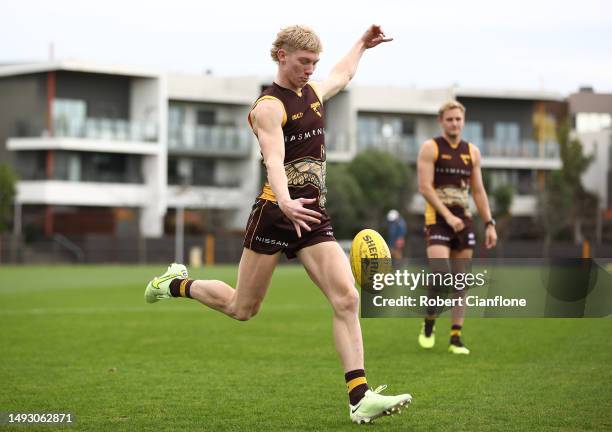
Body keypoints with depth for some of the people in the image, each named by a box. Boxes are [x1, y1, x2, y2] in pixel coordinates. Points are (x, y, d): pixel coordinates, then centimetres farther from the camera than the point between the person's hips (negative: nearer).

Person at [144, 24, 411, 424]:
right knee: (242, 308, 6)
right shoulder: (269, 107, -11)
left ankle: (360, 398, -15)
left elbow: (341, 76, 39)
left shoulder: (313, 92, 13)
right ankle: (176, 283, 35)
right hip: (276, 214, -6)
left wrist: (361, 46, 45)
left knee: (347, 299, -12)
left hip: (313, 216, 6)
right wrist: (286, 202, -45)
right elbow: (274, 159, -28)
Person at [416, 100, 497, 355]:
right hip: (437, 220, -5)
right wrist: (448, 216, -19)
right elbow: (425, 187, -10)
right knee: (440, 274, -19)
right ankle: (429, 322, 6)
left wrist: (489, 223, 6)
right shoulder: (430, 148, -2)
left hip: (464, 221, 5)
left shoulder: (472, 152, 12)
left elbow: (478, 191, 15)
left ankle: (456, 338, 6)